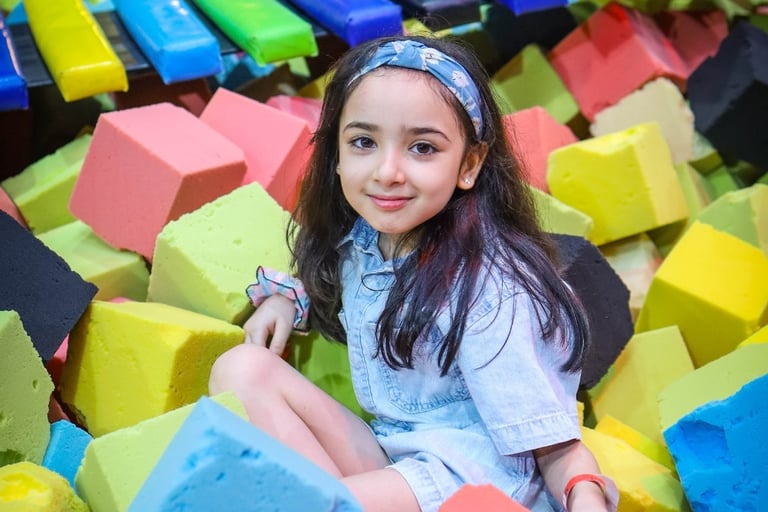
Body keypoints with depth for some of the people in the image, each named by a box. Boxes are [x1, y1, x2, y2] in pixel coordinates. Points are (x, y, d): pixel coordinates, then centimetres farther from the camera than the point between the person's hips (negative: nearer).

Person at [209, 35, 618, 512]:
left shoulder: (491, 293, -23)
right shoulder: (359, 231, -3)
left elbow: (555, 449, -18)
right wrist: (289, 297, 4)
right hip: (385, 454, 8)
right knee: (241, 369, -11)